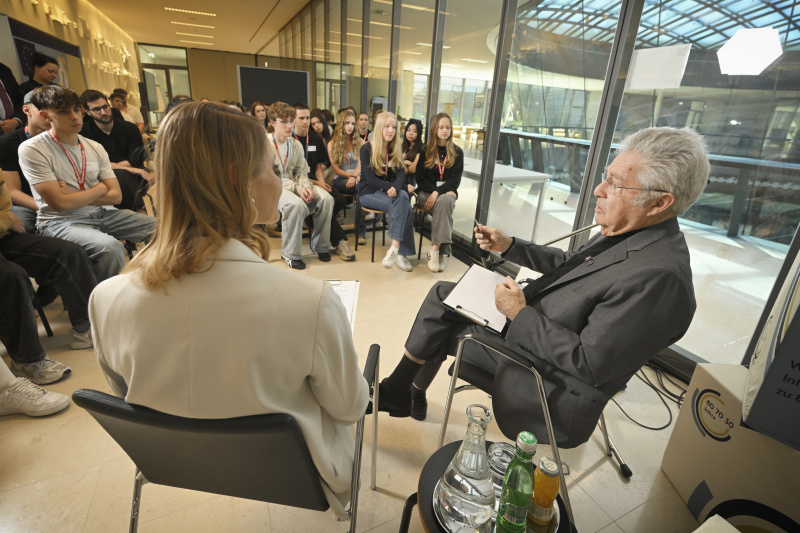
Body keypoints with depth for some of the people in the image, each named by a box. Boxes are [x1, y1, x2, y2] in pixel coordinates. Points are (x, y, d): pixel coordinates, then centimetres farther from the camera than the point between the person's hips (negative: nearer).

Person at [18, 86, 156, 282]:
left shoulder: (95, 148, 7)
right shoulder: (32, 150, -8)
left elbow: (116, 196, 1)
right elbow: (60, 203, -16)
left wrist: (74, 196, -10)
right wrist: (100, 188, -4)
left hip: (100, 213, 6)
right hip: (61, 221, -6)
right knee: (111, 248, -36)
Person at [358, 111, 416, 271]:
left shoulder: (395, 150, 11)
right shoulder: (366, 149, -4)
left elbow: (401, 174, -3)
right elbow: (371, 180, -12)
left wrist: (396, 188, -25)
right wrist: (391, 187, -23)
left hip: (389, 191, 4)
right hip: (369, 192, -4)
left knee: (402, 197, -32)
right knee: (404, 206, -30)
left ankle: (395, 248, -33)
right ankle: (402, 253, -30)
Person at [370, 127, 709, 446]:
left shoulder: (658, 276, -30)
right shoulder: (625, 233, -2)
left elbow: (589, 363, -29)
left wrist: (520, 314, -21)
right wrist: (508, 246, 7)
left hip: (551, 379, -9)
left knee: (440, 327, -5)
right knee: (442, 294, 7)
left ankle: (399, 394, 26)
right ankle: (401, 393, 24)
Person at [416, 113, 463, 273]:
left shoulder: (457, 152, 8)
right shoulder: (425, 150, 7)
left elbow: (455, 180, -1)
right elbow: (420, 178, 1)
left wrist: (438, 192, -18)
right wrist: (439, 191, -13)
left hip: (447, 192, 1)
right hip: (426, 192, -1)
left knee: (445, 201, -36)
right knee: (444, 206, -33)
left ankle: (435, 251, -38)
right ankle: (441, 251, -33)